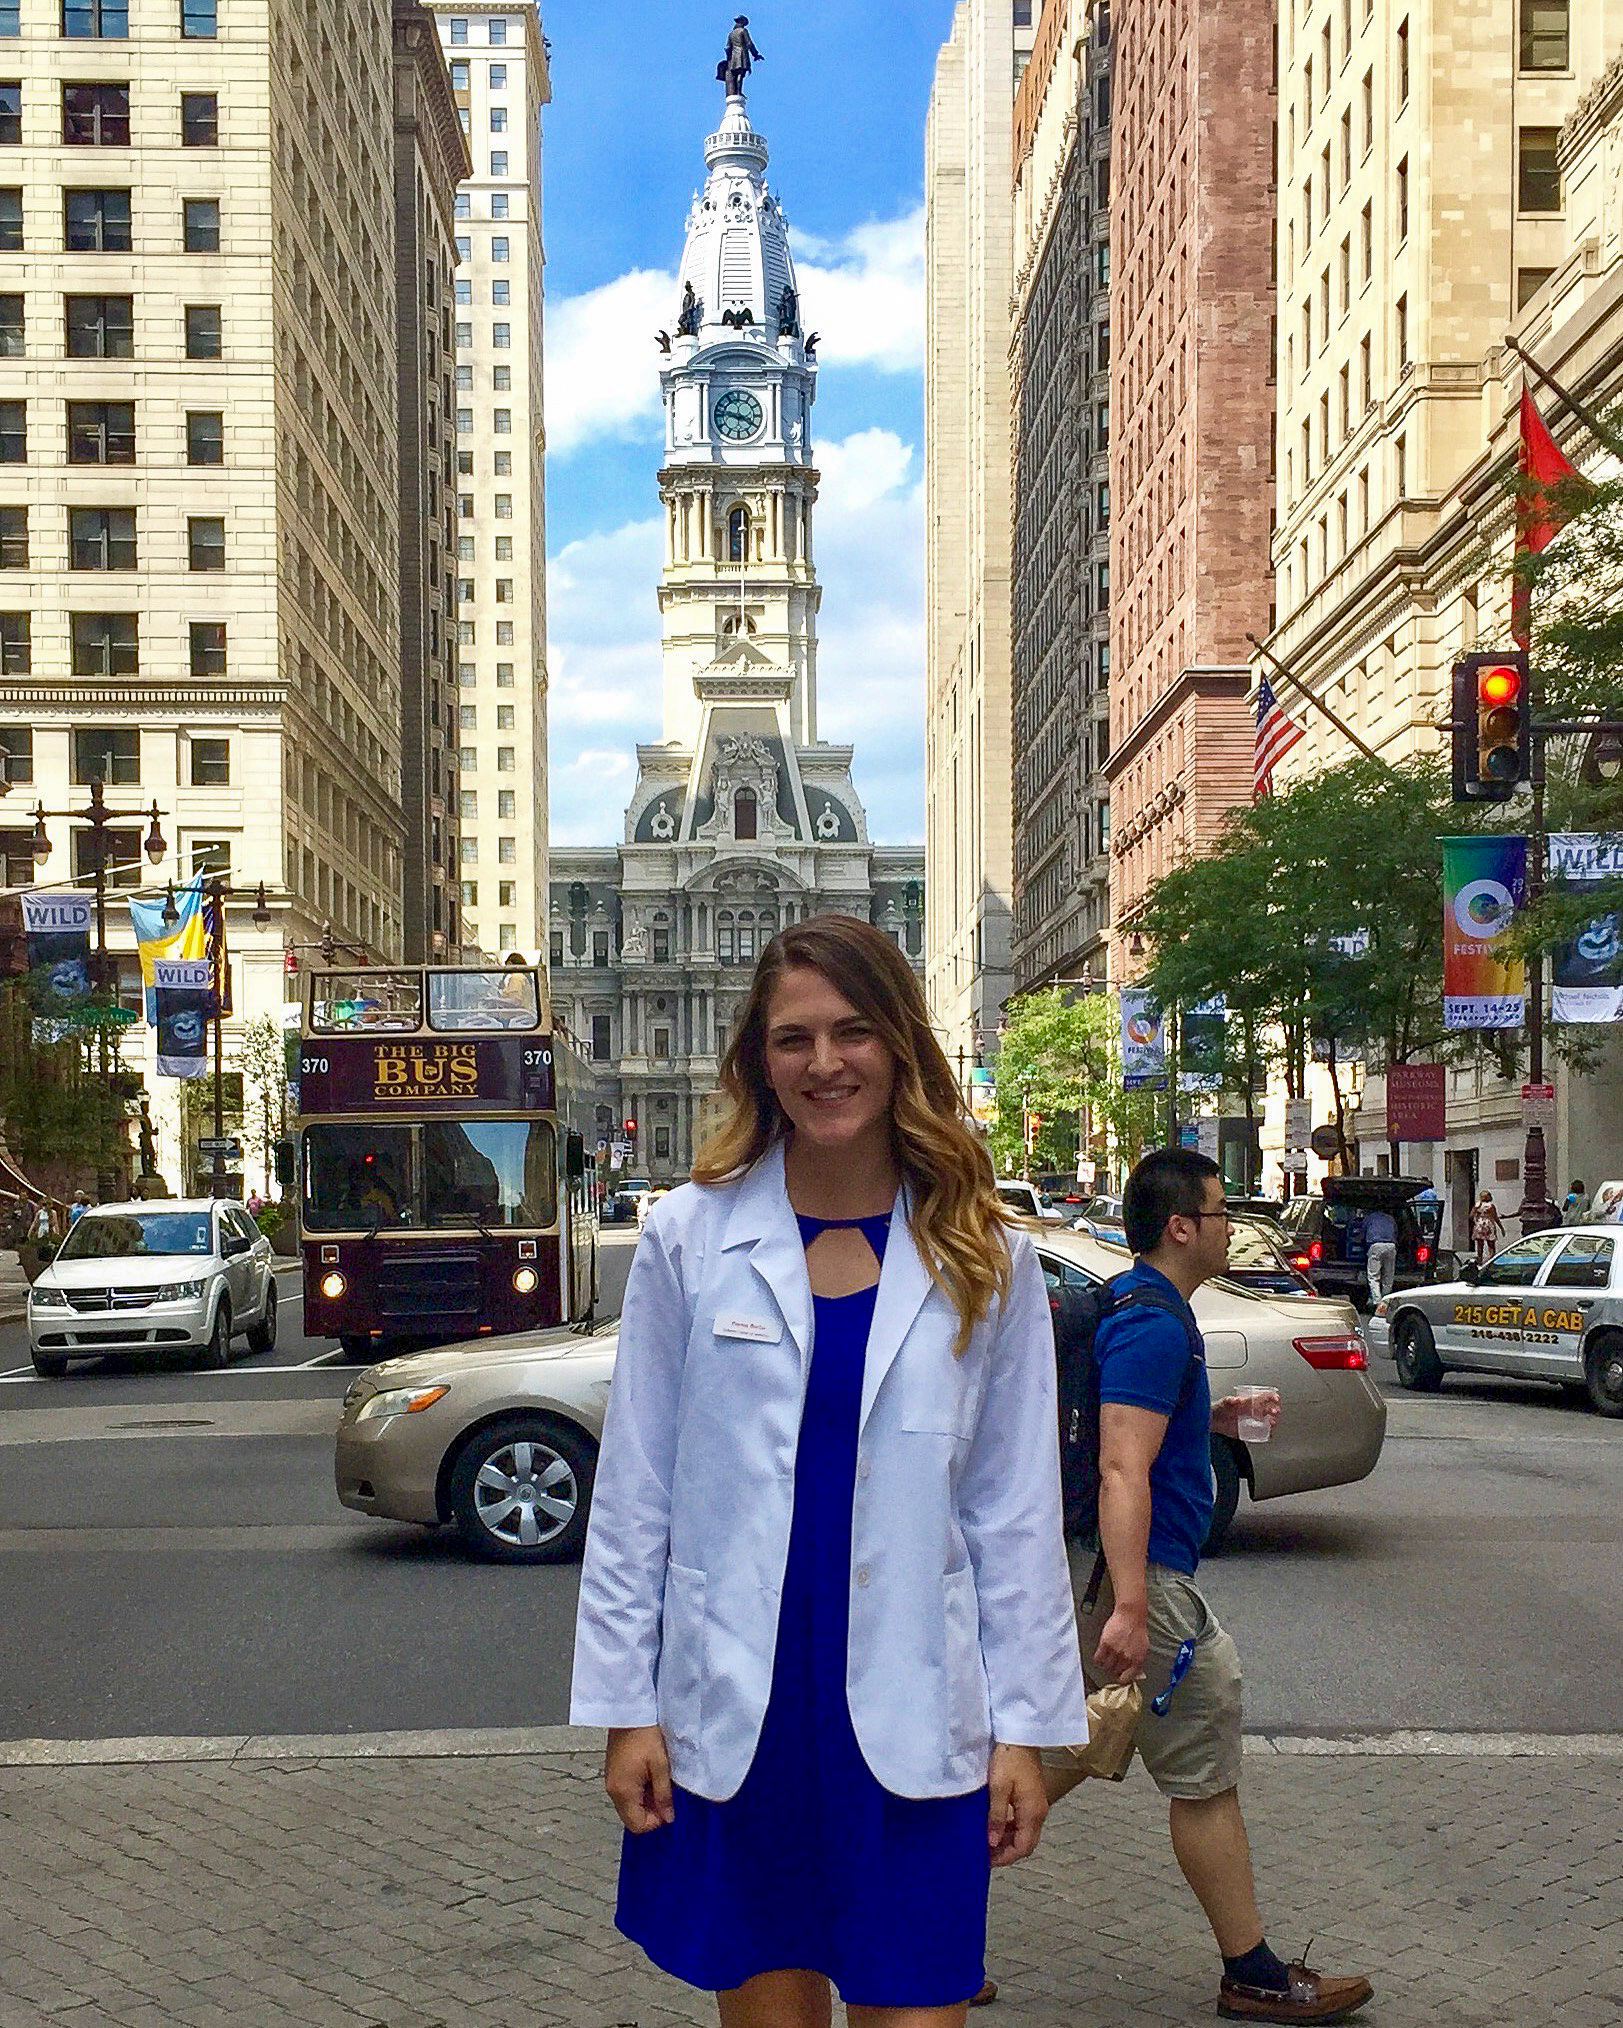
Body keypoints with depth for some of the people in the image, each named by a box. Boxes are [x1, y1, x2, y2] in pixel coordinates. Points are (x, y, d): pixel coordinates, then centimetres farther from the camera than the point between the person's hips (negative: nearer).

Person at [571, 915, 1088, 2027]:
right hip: (734, 1712, 0)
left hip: (911, 1717, 0)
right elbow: (635, 1492, 3)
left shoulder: (985, 1260, 2)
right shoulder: (690, 1237, 1)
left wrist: (1026, 1724, 1)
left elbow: (1014, 1508, 4)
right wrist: (625, 1706, 0)